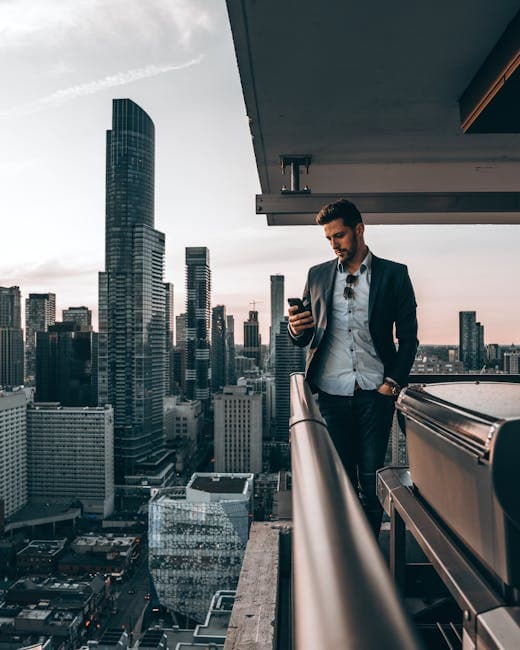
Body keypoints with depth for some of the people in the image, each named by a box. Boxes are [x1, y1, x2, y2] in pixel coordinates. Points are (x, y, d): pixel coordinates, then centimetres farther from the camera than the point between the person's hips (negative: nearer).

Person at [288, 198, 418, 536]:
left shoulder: (394, 274, 5)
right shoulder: (318, 275, 11)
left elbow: (408, 336, 5)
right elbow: (304, 338, 12)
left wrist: (394, 382, -5)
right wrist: (297, 329, -10)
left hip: (375, 394, -1)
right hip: (330, 394, 2)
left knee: (371, 480, 5)